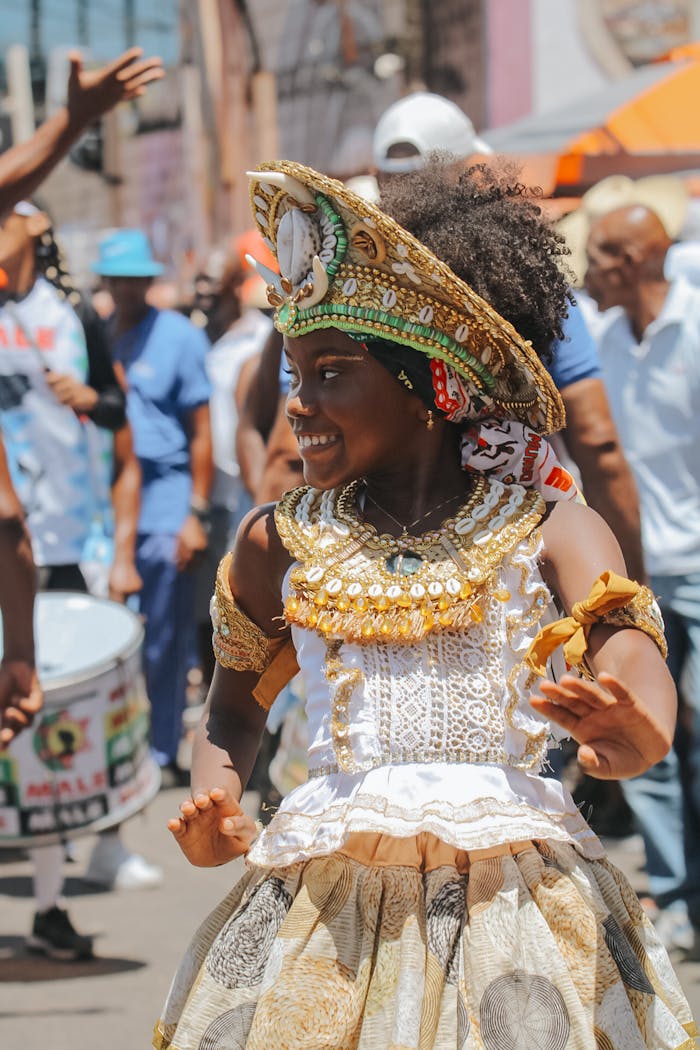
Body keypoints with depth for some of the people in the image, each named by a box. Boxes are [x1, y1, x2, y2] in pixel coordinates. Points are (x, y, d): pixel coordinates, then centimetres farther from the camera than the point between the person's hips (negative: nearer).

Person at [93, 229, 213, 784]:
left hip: (163, 504, -3)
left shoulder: (179, 336, -1)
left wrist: (196, 514, -6)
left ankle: (163, 752, 9)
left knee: (164, 641, 0)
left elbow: (202, 432, -2)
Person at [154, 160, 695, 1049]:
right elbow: (236, 705, 20)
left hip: (516, 899, -2)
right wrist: (211, 812, -1)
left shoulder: (553, 533, 0)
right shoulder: (279, 544, 10)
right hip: (325, 919, 2)